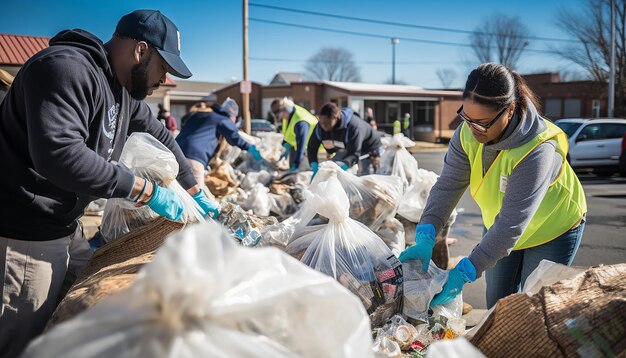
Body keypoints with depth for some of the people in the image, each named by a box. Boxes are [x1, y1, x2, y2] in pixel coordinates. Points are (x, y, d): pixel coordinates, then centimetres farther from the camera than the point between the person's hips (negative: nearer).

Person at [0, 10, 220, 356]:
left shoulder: (123, 85, 9)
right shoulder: (66, 68, -21)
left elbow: (159, 136, 23)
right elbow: (58, 153, -35)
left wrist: (194, 191, 23)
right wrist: (145, 190, -27)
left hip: (65, 228, 9)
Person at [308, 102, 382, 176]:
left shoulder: (353, 126, -40)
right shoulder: (319, 127, -24)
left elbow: (354, 154, -40)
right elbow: (312, 148, -14)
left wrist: (341, 167, -57)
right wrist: (314, 166, -32)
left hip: (369, 148, -6)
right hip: (347, 148, 6)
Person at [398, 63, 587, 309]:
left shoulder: (537, 151, -38)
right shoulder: (468, 133, -20)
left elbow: (512, 224, -39)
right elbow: (447, 186, -21)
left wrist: (466, 272, -41)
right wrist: (425, 237, -34)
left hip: (553, 231, -5)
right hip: (498, 228, 5)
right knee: (497, 307, 14)